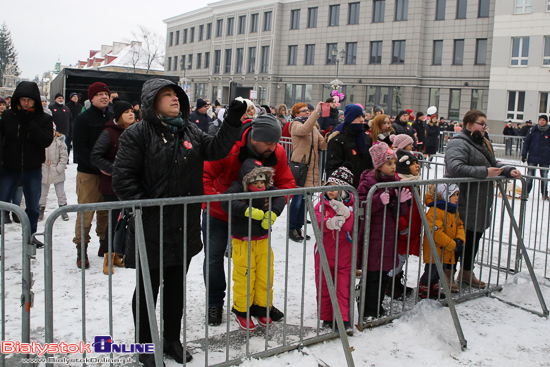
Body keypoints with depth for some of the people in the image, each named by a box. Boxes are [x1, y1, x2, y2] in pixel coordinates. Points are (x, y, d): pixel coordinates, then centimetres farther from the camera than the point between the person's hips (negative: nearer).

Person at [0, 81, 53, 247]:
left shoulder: (44, 119, -5)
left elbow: (46, 141, -17)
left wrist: (30, 123, -23)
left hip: (33, 170, 1)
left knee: (33, 207, 12)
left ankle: (30, 234, 30)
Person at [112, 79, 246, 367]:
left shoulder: (190, 131, 9)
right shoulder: (137, 134, -10)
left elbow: (216, 149, 0)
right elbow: (123, 178, -13)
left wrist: (232, 121, -11)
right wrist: (144, 208, -20)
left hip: (185, 227, 6)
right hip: (150, 229, -5)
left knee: (177, 286, 18)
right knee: (148, 288, 10)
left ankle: (172, 339, 35)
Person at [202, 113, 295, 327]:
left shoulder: (277, 153, -19)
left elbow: (287, 182, -10)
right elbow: (203, 177, -33)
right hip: (218, 212, -3)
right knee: (214, 257, 6)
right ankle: (215, 303, 24)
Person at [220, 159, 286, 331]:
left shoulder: (268, 189, 3)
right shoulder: (237, 189, -14)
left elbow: (280, 198, 4)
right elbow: (227, 202, -29)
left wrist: (273, 213, -14)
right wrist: (248, 211, -36)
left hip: (263, 241, 5)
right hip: (242, 242, -5)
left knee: (265, 276, 9)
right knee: (244, 277, -1)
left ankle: (262, 309, 26)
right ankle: (242, 312, 16)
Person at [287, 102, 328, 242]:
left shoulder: (313, 127, 19)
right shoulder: (296, 125, -4)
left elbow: (323, 145, 9)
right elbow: (304, 130, -28)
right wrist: (317, 112, -28)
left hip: (312, 168, 7)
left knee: (306, 199, 11)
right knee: (297, 199, -4)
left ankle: (298, 228, 22)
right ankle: (291, 229, 8)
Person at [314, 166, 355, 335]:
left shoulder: (350, 205, -3)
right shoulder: (322, 204, 0)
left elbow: (350, 225, -17)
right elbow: (318, 222, -17)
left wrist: (344, 213, -35)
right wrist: (330, 223, -37)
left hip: (344, 255, -2)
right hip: (324, 253, 2)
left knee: (343, 287, -1)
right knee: (323, 287, 10)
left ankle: (344, 319, 5)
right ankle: (326, 317, 23)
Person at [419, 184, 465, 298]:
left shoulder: (454, 212, 10)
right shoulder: (435, 211, -22)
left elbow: (459, 226, 13)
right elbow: (436, 232, -27)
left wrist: (459, 240, -9)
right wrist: (453, 245, -22)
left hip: (447, 251, 9)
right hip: (434, 250, -9)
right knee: (431, 270, -2)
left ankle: (433, 288, 33)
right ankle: (422, 290, 13)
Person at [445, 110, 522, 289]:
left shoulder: (483, 143, 17)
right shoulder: (458, 143, -16)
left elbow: (494, 163, 25)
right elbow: (455, 167, -31)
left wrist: (508, 170, 5)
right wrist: (484, 172, -30)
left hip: (480, 203, 10)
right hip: (463, 203, -10)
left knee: (475, 237, 18)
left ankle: (467, 272, 34)